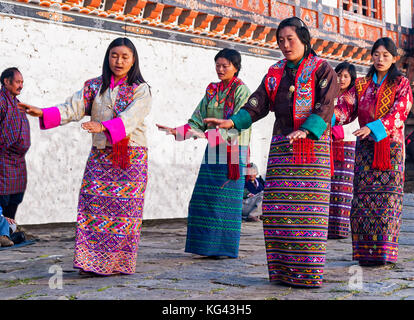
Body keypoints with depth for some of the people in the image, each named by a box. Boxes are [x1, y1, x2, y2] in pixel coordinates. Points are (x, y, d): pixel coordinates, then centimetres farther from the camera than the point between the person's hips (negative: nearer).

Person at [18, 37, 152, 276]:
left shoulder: (141, 90, 0)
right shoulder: (94, 87, 10)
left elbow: (130, 118, -17)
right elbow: (73, 108, -1)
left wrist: (102, 126, -33)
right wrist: (43, 113, -16)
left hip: (131, 158, -3)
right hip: (101, 155, 3)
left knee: (125, 209, -4)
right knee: (94, 205, -6)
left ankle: (121, 263, 5)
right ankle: (93, 262, -1)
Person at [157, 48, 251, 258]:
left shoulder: (242, 91, -3)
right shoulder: (212, 91, 15)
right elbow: (198, 121, 12)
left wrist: (209, 134, -27)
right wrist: (176, 131, -4)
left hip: (232, 151, -6)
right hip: (213, 151, 6)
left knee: (226, 199, -6)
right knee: (205, 199, 2)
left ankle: (226, 247, 1)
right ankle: (208, 246, 9)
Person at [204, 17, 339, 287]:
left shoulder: (321, 69, 4)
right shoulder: (275, 73, 18)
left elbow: (325, 106, -8)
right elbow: (258, 103, 10)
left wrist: (306, 130, -24)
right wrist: (234, 121, -7)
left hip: (313, 145, -4)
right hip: (281, 145, 5)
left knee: (309, 211, -8)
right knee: (277, 211, -1)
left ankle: (308, 272, -3)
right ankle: (282, 270, 5)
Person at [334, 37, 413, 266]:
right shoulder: (361, 85, 14)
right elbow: (346, 108, 1)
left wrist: (373, 127, -25)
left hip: (390, 147, -2)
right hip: (365, 147, 3)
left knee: (387, 196, -8)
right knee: (363, 196, -3)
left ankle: (385, 252, -5)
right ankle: (365, 253, 1)